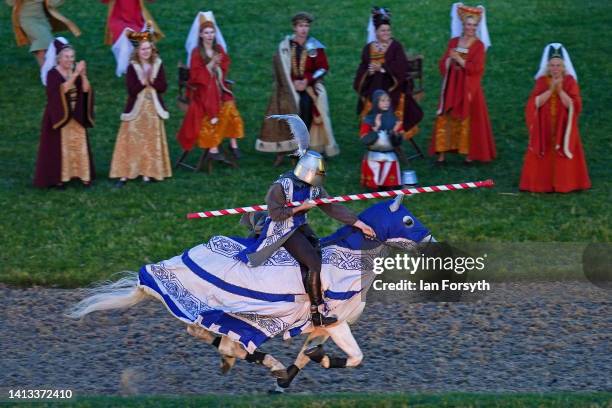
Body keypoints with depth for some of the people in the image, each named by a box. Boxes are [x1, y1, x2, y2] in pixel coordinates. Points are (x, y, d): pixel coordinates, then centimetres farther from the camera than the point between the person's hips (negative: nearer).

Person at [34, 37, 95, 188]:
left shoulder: (76, 71, 6)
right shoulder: (52, 74, -9)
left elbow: (86, 89, -4)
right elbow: (61, 89, -26)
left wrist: (83, 75, -18)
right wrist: (75, 74, -29)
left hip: (76, 116, 5)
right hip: (59, 116, -5)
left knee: (79, 145, 4)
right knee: (59, 146, -3)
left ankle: (83, 175, 9)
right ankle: (58, 177, 2)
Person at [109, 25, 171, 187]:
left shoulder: (158, 65, 2)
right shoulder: (132, 67, -7)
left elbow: (163, 87, -4)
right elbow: (132, 90, -16)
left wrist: (152, 81, -18)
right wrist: (143, 81, -23)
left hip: (153, 109, 3)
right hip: (136, 108, -3)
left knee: (151, 142, 6)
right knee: (131, 142, -4)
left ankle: (147, 172, 13)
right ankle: (124, 174, -4)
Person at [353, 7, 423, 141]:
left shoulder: (396, 46, 1)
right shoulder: (369, 48, 10)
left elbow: (401, 66, -10)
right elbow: (362, 68, 9)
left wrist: (383, 67, -17)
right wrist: (369, 71, -13)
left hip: (392, 88, -2)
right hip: (373, 88, 2)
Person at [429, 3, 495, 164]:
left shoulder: (479, 45, -3)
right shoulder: (454, 42, 9)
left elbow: (475, 68, -12)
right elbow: (443, 64, 9)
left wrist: (458, 59, -12)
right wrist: (450, 59, -12)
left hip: (468, 88, -4)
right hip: (452, 87, 4)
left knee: (468, 120, -3)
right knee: (446, 118, 0)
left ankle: (469, 154, 2)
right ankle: (442, 153, 0)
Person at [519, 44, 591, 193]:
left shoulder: (570, 81, -3)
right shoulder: (541, 81, 1)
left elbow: (573, 105, -12)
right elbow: (535, 103, -11)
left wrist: (560, 90, -21)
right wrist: (550, 90, -20)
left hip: (563, 128, -1)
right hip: (544, 128, 1)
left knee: (562, 158, -2)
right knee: (544, 159, -1)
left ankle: (563, 183, 6)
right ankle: (543, 183, 6)